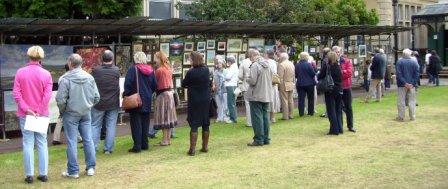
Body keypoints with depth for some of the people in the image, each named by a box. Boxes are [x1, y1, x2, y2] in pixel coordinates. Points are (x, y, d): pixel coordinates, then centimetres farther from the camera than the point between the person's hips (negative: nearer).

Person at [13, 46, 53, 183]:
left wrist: (26, 109, -8)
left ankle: (29, 175, 6)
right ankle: (43, 174, 11)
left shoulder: (20, 72, -4)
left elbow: (16, 93, -8)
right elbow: (47, 96, -11)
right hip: (42, 114, 0)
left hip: (25, 114, 0)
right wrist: (39, 111, -9)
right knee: (42, 143, 9)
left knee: (28, 143, 4)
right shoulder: (46, 74, -5)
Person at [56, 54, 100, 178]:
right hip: (86, 113, 4)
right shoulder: (90, 77, 0)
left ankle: (73, 171, 9)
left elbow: (61, 99, -15)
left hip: (71, 114, -4)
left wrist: (62, 111, 4)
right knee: (88, 140, 11)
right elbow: (96, 97, 3)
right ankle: (91, 167, 17)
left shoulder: (65, 79, -14)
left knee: (71, 142, 3)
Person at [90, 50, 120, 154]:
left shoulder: (95, 70, -10)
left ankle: (93, 148, 7)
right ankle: (108, 148, 8)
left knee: (95, 126, 10)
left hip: (98, 103, 0)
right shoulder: (116, 70, -8)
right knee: (111, 126, 7)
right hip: (113, 103, 0)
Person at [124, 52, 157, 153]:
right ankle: (145, 144, 18)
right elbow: (154, 85, 10)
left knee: (136, 123, -2)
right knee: (145, 122, 14)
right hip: (147, 100, 5)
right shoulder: (150, 70, 5)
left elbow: (127, 84, -16)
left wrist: (126, 94, -4)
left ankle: (137, 146, -4)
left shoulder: (133, 69, -11)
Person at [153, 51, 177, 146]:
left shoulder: (159, 70, -14)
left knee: (163, 118, -1)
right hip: (170, 93, 8)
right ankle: (168, 139, 18)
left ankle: (165, 140, 1)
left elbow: (155, 83, -7)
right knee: (168, 117, 12)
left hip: (162, 94, -8)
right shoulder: (169, 69, 9)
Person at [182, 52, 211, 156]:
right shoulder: (206, 70, -2)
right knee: (205, 124, 12)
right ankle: (205, 147, 20)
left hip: (194, 101, -4)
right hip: (206, 100, 4)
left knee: (194, 125, -1)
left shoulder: (191, 72, -16)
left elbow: (183, 84, -4)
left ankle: (192, 149, -2)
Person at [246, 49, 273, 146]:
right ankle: (266, 138, 18)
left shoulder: (255, 65, -15)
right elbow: (271, 79, 16)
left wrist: (248, 79, 0)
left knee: (257, 118, -2)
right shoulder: (267, 65, 10)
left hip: (256, 96, -8)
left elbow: (252, 81, -20)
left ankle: (259, 139, 0)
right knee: (265, 117, 13)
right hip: (267, 95, 8)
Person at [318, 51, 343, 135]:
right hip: (339, 90, 4)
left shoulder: (326, 66, -12)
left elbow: (320, 77, -9)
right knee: (338, 110, 13)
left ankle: (334, 130, -1)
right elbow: (341, 78, 4)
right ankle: (340, 129, 17)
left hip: (329, 91, -4)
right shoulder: (339, 67, -2)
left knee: (331, 111, 1)